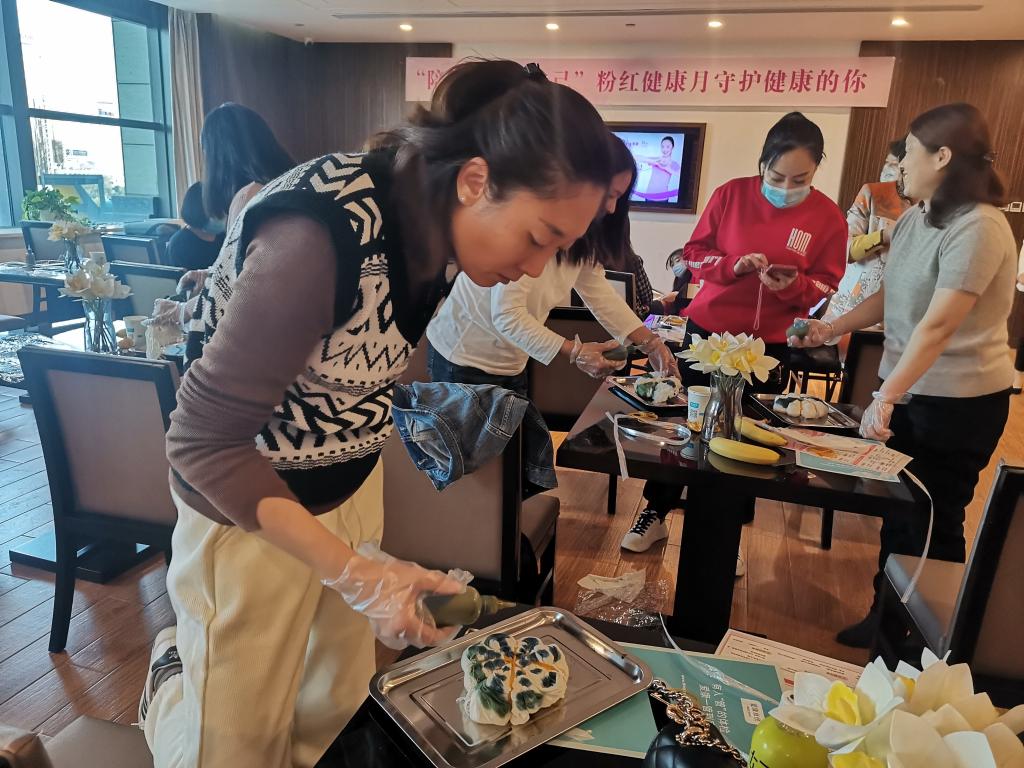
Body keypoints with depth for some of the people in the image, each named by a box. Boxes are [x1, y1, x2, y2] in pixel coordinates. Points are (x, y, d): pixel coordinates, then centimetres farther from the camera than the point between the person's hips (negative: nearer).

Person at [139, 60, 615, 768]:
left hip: (353, 489, 7)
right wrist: (354, 573, -29)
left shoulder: (428, 209, -7)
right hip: (252, 505, -6)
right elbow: (203, 441, -25)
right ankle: (174, 676, 39)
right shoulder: (322, 231, -31)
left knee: (337, 707, 18)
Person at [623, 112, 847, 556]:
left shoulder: (828, 217, -5)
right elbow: (694, 253, -2)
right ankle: (654, 514, 25)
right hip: (706, 329, 0)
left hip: (768, 344, 0)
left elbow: (826, 287, -1)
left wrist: (793, 286, -22)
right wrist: (733, 265, -20)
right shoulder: (732, 194, -5)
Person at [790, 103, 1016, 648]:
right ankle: (887, 615, 33)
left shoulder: (978, 228, -20)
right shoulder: (913, 220, 6)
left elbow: (938, 325, -27)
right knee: (897, 512, 16)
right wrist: (832, 328, 10)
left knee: (933, 522, 6)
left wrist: (885, 396, -31)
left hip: (958, 403, -8)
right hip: (910, 390, 8)